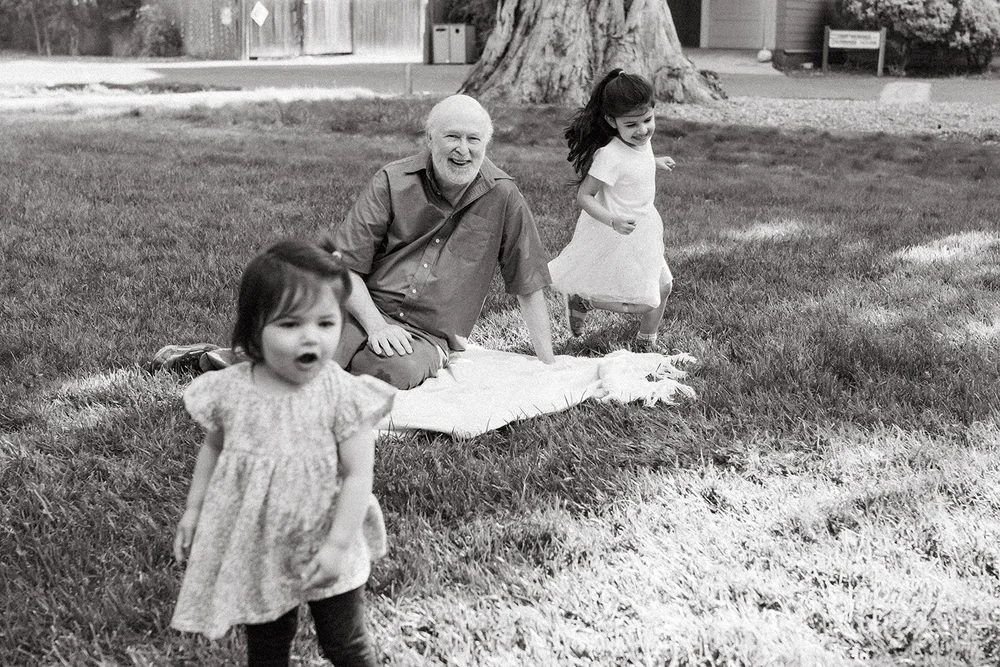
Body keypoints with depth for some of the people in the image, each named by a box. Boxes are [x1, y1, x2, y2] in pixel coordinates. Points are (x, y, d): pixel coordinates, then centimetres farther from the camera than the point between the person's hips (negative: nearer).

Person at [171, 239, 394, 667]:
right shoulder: (230, 390, -11)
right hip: (255, 549, 3)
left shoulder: (344, 396, -20)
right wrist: (193, 510, 8)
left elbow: (357, 474, -17)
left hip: (325, 551, -3)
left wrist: (338, 545, -20)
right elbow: (213, 448, 7)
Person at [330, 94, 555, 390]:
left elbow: (528, 286, 7)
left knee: (402, 371, -35)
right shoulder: (391, 182, -1)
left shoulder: (502, 196, -1)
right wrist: (376, 325, -17)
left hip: (427, 334, 0)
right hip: (366, 312, 0)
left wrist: (549, 366, 5)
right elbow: (345, 264, -2)